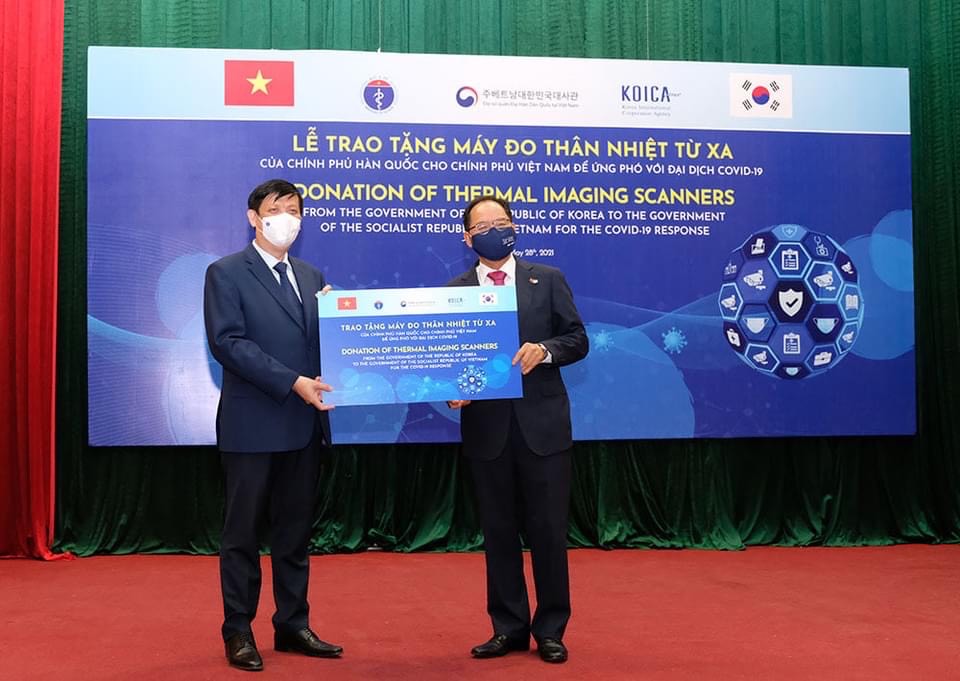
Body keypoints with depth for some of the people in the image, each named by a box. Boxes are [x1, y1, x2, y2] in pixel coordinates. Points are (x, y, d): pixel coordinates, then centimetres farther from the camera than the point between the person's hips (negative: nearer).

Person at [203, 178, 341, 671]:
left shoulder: (311, 277, 14)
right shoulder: (226, 274, -4)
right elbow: (228, 343, -15)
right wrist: (292, 382, -21)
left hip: (305, 423, 6)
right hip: (252, 423, -5)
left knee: (296, 530, 11)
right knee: (242, 532, 4)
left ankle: (293, 626, 21)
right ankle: (238, 632, 15)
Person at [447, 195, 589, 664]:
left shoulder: (548, 280, 5)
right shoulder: (454, 291, 6)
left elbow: (577, 339, 2)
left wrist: (543, 350, -17)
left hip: (541, 422, -1)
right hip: (486, 426, 1)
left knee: (548, 529, 3)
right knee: (498, 532, 9)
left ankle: (550, 630, 17)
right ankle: (509, 627, 21)